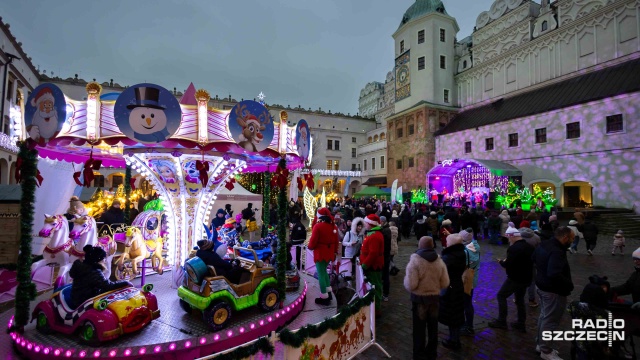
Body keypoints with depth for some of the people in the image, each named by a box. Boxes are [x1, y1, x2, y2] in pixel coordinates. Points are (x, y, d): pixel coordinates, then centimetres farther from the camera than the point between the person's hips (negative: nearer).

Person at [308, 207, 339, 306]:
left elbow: (313, 240, -15)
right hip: (329, 253, 7)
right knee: (324, 270, 24)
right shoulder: (333, 226, 4)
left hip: (320, 253, -7)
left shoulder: (318, 226, -16)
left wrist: (310, 247, 5)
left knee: (321, 274, 1)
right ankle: (328, 292, 27)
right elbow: (336, 240, 9)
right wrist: (335, 251, 19)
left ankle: (324, 297, 6)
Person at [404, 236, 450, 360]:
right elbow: (445, 284, 0)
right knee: (433, 327, 21)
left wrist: (406, 277, -3)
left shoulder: (414, 260, -20)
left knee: (419, 328, 11)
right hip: (435, 298, 4)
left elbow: (410, 285, -23)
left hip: (419, 299, -4)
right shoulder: (440, 261, -5)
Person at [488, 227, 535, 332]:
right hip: (526, 278, 8)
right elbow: (531, 261, 18)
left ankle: (501, 321, 9)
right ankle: (521, 324, 26)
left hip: (515, 278, -8)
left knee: (501, 296, 5)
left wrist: (501, 261, -5)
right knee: (520, 299, 20)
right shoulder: (529, 246, 6)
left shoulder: (514, 248, -23)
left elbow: (508, 265, -27)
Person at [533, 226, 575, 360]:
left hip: (543, 287, 10)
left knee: (544, 316, 22)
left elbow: (534, 258, 22)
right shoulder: (557, 252, -29)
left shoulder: (544, 245, 4)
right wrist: (569, 284, -20)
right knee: (550, 321, 4)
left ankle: (540, 344, 35)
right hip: (554, 291, -10)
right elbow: (554, 274, -37)